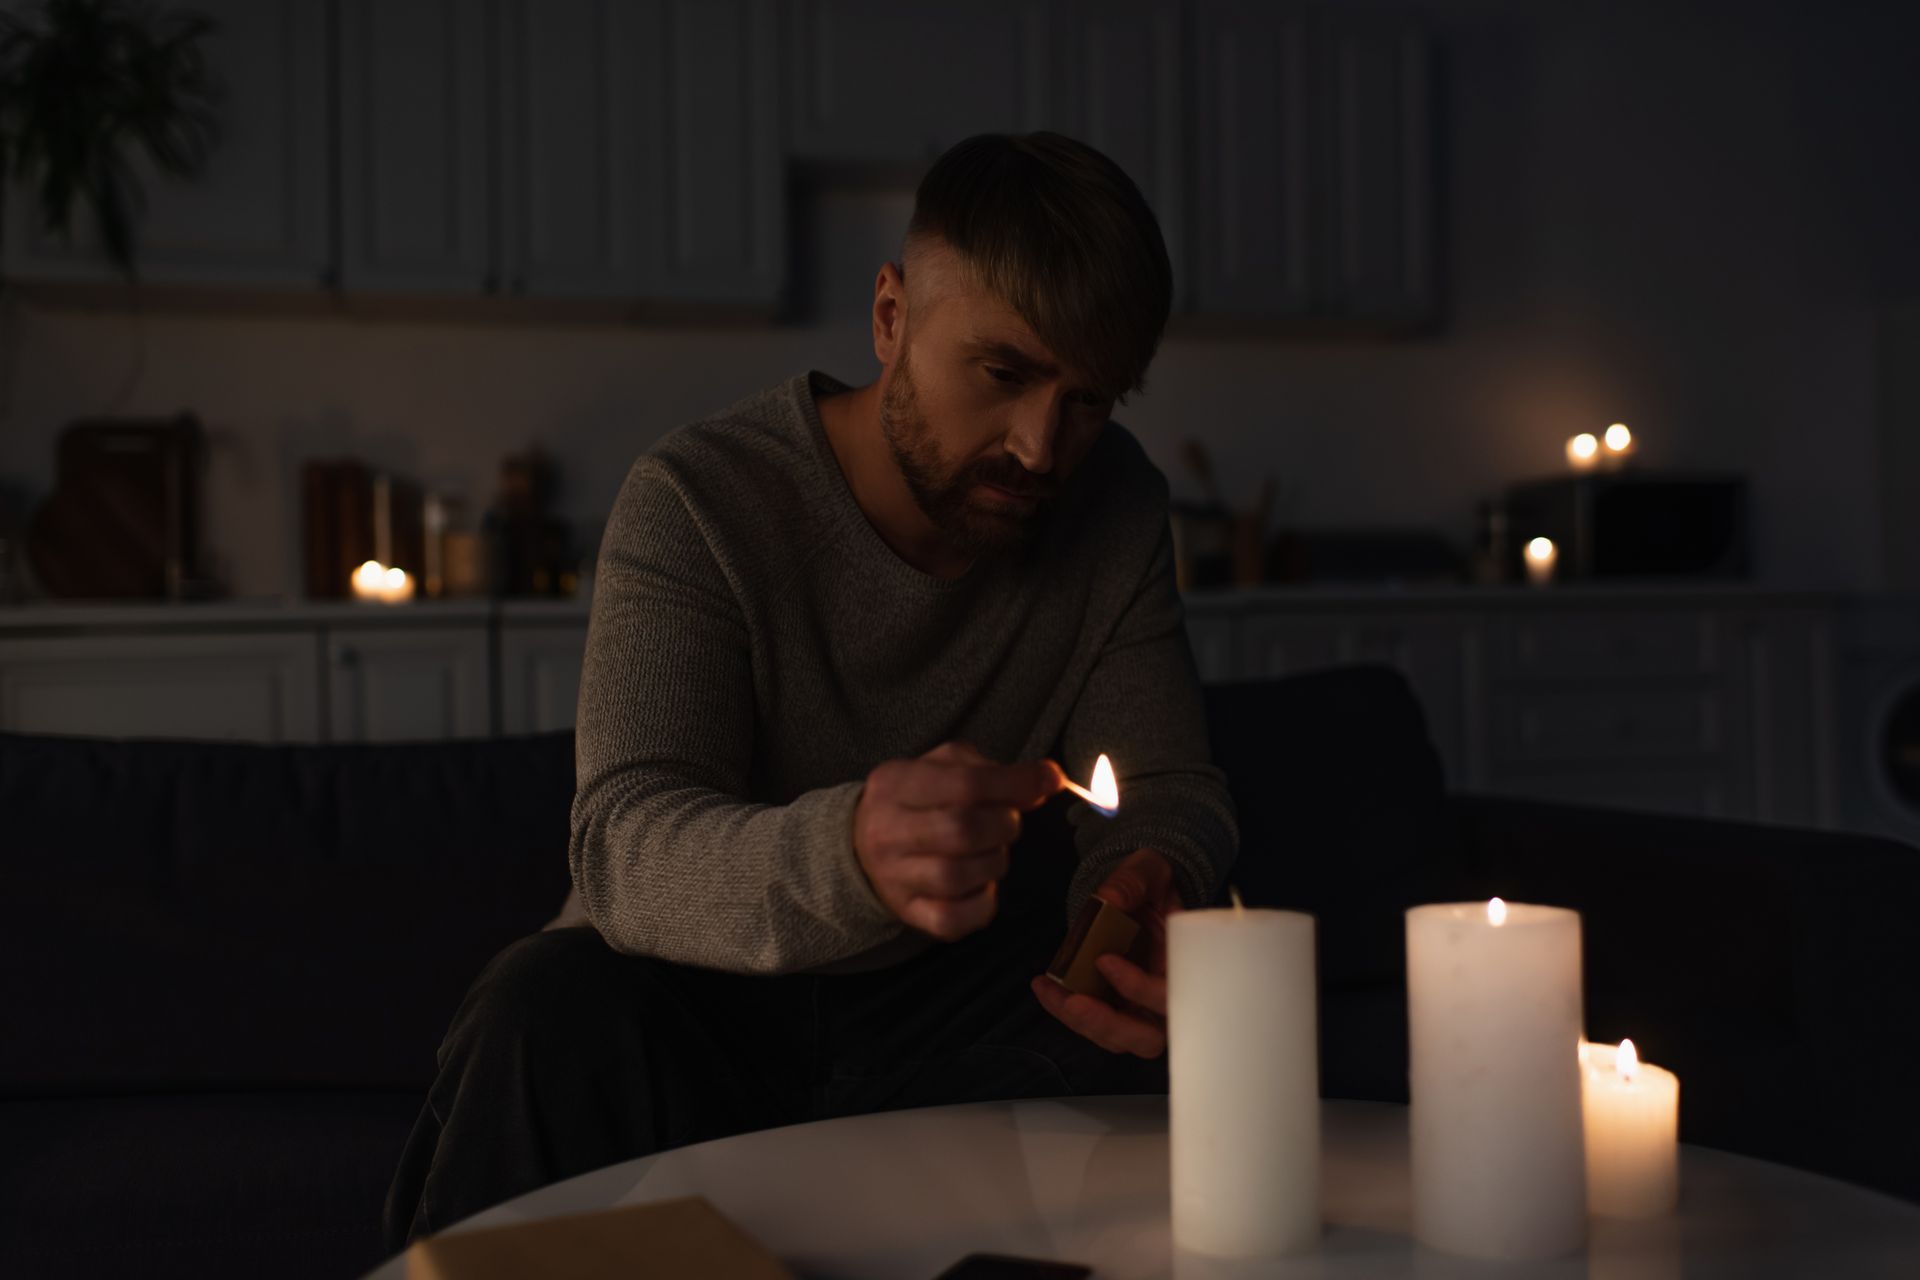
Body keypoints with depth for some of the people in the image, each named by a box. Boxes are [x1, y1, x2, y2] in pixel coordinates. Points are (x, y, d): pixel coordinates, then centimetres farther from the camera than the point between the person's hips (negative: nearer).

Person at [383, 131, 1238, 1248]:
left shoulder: (1116, 509, -1)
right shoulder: (698, 501, -15)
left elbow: (1176, 791, -3)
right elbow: (626, 846, -26)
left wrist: (1158, 882, -29)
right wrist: (847, 854, -49)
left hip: (955, 1007, 3)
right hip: (702, 1008, -2)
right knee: (551, 1008, -34)